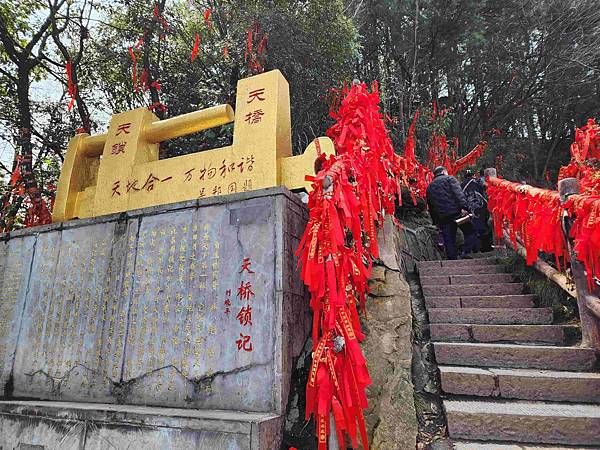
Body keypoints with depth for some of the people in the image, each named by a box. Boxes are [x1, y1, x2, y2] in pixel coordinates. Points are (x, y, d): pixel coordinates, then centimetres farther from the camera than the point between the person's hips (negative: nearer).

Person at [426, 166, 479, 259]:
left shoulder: (429, 187, 22)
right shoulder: (449, 179, 8)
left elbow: (430, 207, 21)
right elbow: (458, 193, -11)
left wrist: (436, 222, 24)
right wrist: (464, 207, -20)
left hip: (442, 217, 4)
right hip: (456, 212, -4)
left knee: (448, 240, 7)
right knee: (470, 232, 5)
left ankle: (452, 259, 5)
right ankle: (466, 252, -10)